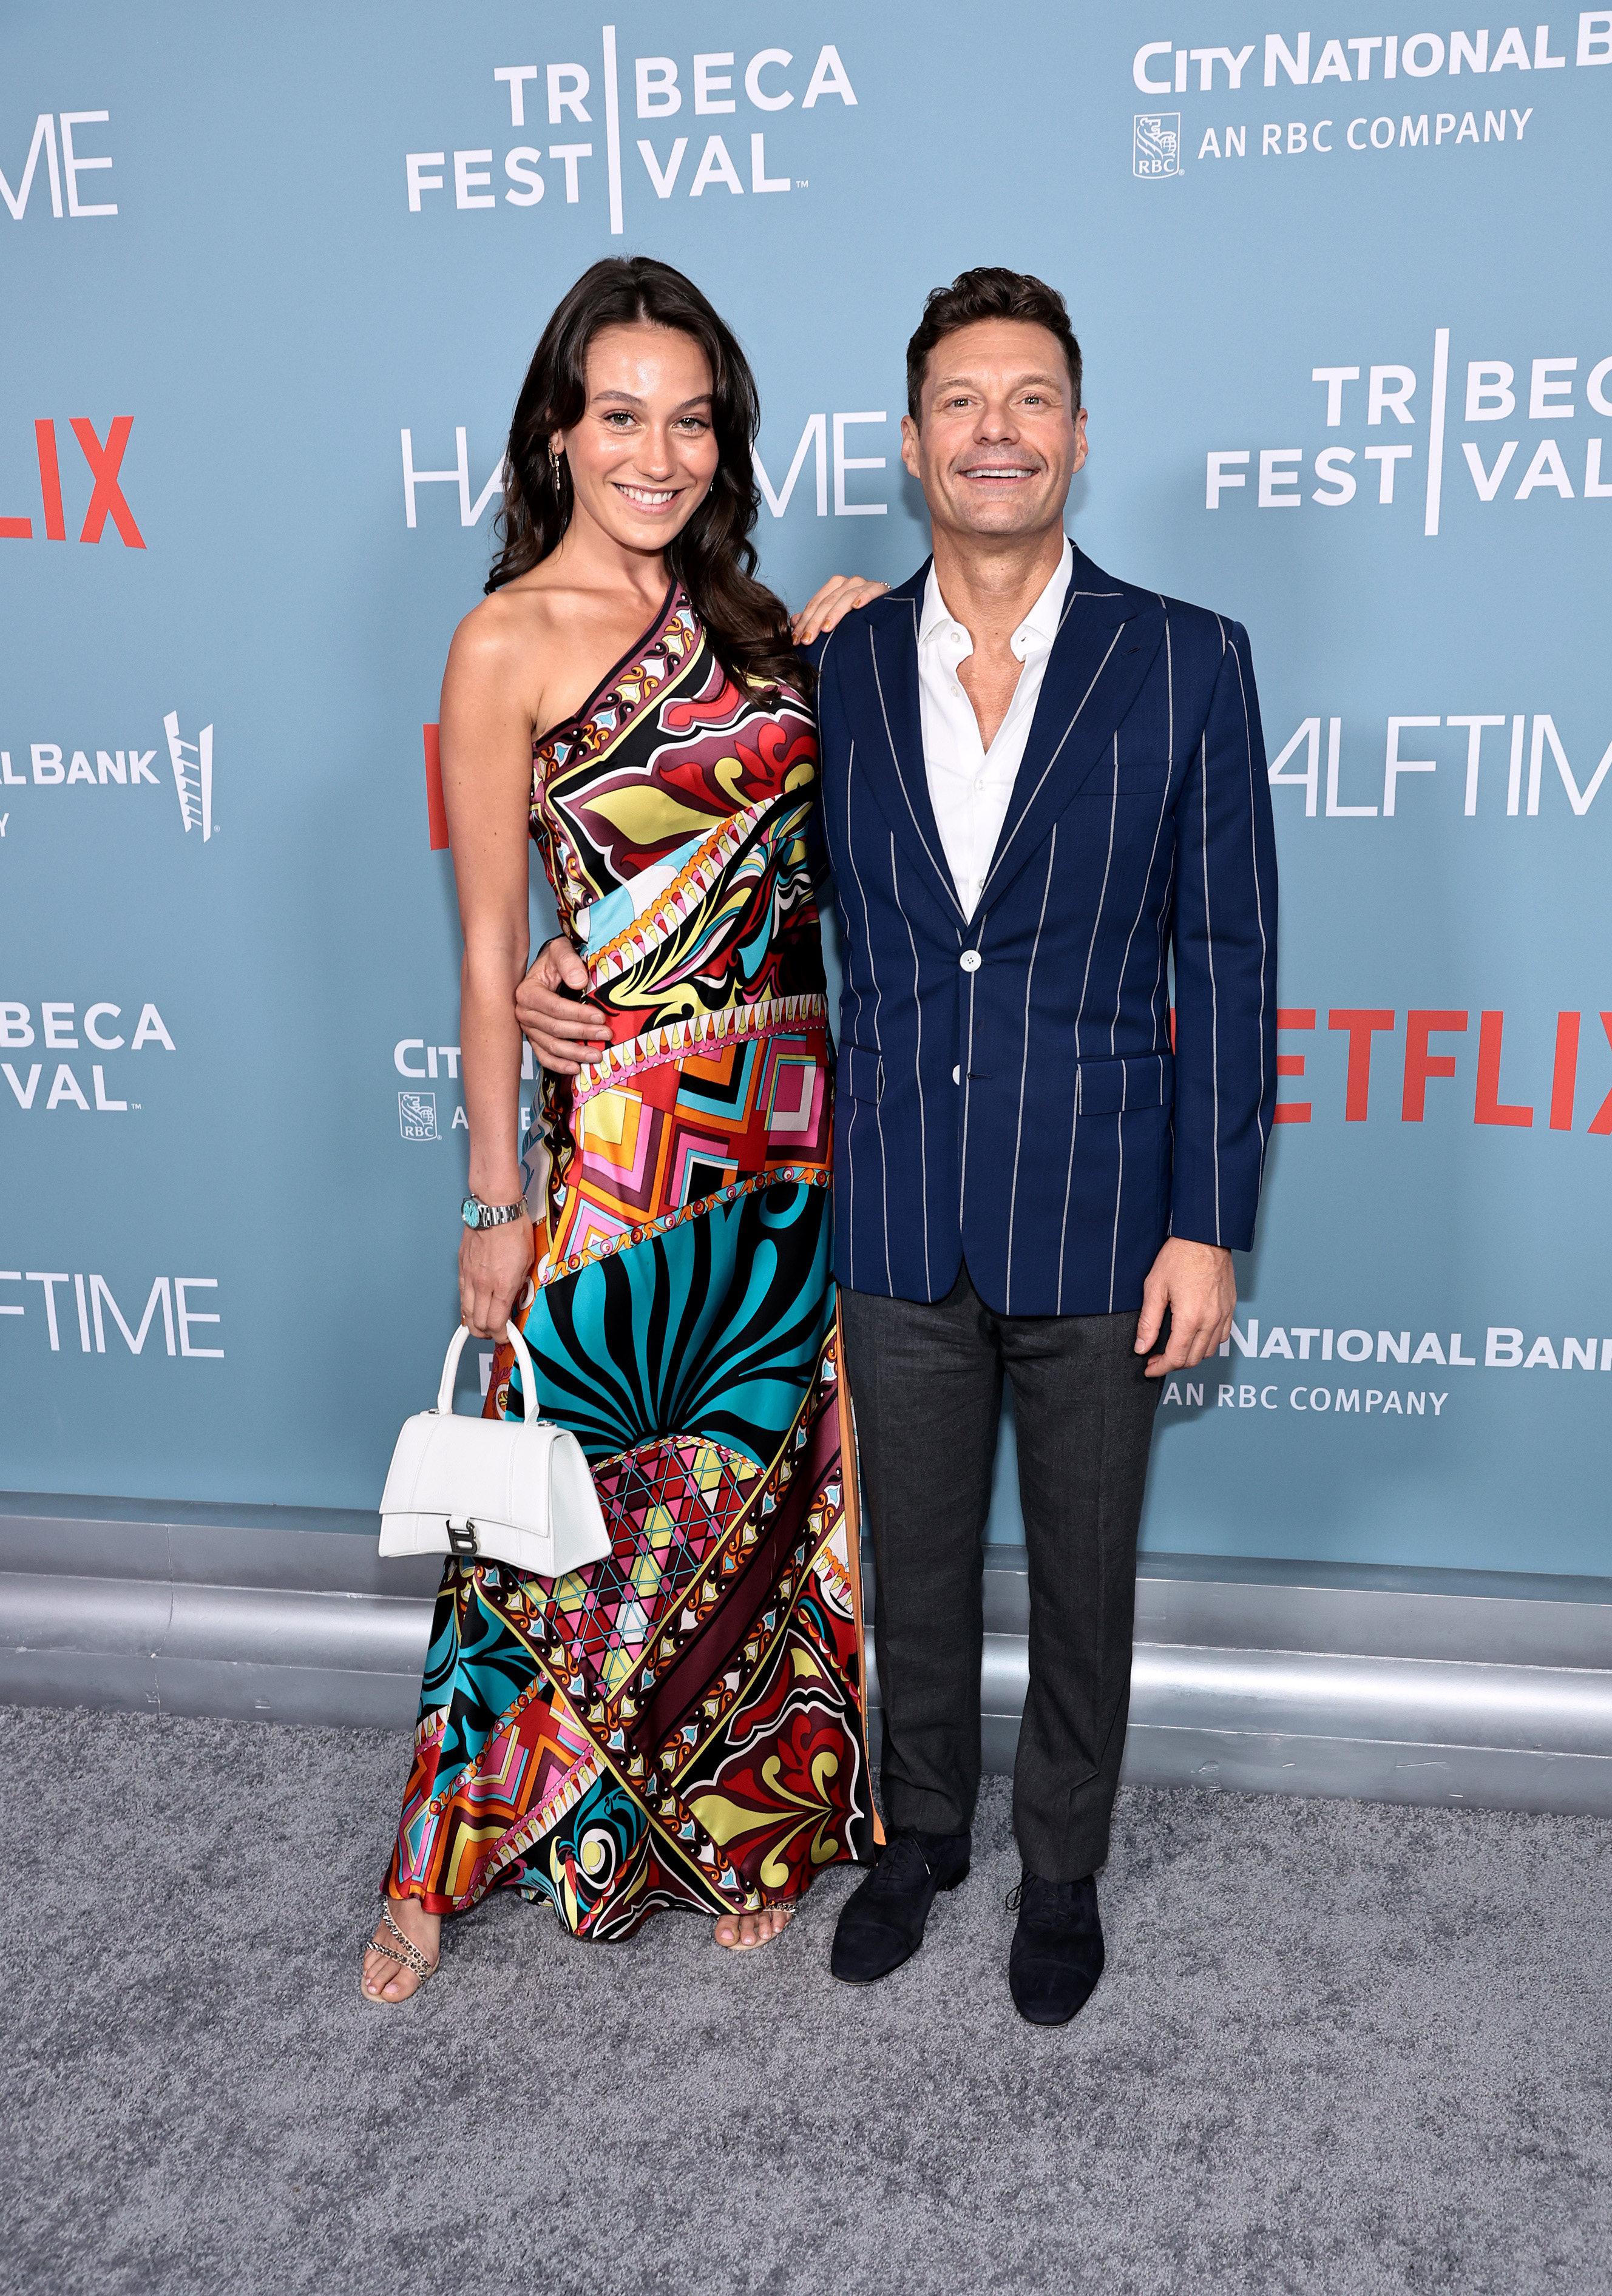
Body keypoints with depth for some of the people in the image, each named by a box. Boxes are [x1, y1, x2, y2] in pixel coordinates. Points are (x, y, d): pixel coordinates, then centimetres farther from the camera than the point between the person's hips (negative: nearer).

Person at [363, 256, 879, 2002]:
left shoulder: (745, 617, 10)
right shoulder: (509, 642, -7)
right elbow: (491, 946, -7)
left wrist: (845, 654, 3)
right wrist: (495, 1199, -6)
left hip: (786, 1127, 6)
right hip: (619, 1136, -5)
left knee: (759, 1479, 15)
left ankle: (739, 1824, 35)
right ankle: (443, 1864, 28)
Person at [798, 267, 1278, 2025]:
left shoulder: (1186, 662, -5)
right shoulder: (838, 665, 2)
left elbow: (1227, 959, -5)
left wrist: (1207, 1226, -8)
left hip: (1096, 1217, -2)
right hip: (895, 1219, 2)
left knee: (1083, 1573, 15)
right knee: (913, 1561, 18)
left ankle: (1062, 1867, 40)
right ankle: (921, 1830, 43)